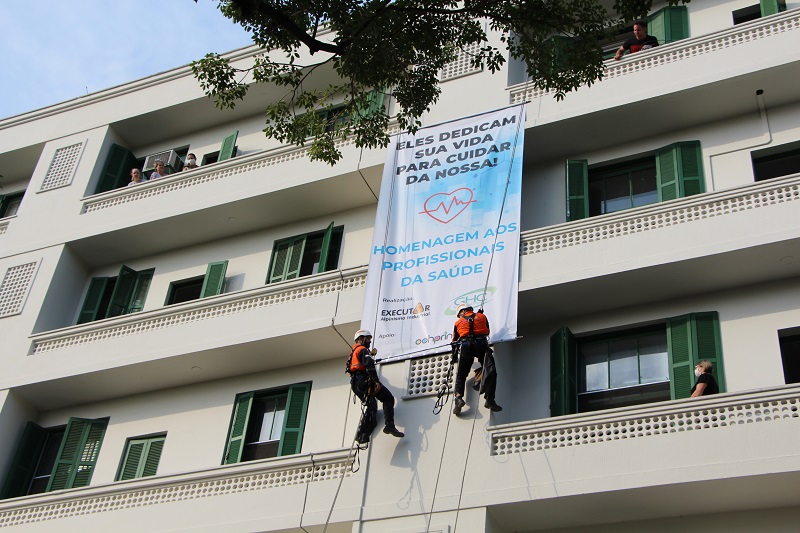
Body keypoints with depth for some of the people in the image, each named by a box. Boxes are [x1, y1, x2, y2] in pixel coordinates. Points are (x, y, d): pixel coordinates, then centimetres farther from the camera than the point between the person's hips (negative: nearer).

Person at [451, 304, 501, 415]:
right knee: (490, 372, -7)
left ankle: (458, 397, -10)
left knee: (461, 374, 11)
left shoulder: (458, 322, 23)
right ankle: (489, 399, -23)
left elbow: (454, 340, 28)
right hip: (481, 345, -1)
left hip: (465, 347, 1)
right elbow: (487, 331, 34)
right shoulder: (482, 316, 24)